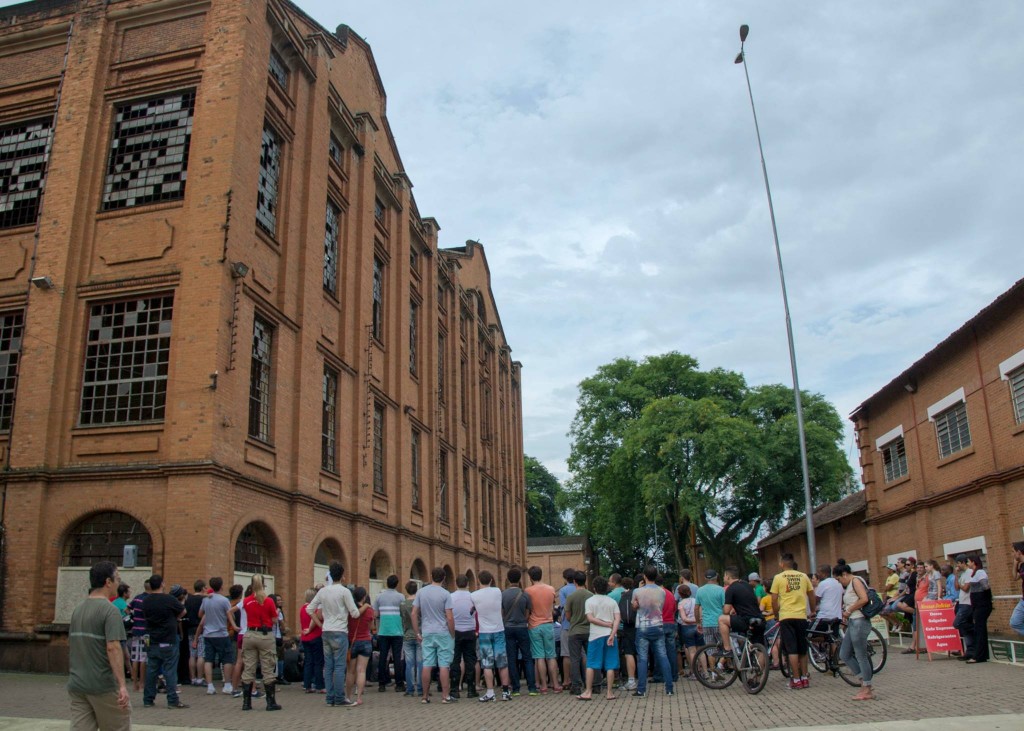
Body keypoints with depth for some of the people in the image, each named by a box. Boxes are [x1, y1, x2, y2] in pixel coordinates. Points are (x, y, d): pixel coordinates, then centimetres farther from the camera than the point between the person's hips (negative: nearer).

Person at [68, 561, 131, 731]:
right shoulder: (109, 610, -14)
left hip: (77, 685, 7)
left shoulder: (78, 610, 10)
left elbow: (70, 645, 18)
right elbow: (113, 647, -24)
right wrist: (122, 685, -26)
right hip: (103, 685, -7)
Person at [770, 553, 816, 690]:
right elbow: (812, 596, 11)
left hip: (786, 617, -3)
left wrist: (776, 614, 12)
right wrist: (813, 611, 27)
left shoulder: (778, 577, -3)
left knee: (792, 650, 0)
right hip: (802, 616, 3)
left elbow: (774, 600, -3)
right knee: (803, 649, 15)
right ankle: (804, 678, 19)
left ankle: (796, 680, 0)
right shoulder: (803, 576, 5)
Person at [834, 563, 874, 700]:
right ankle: (865, 681, 16)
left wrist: (849, 610, -14)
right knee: (844, 655, 11)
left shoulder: (855, 580, -9)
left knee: (861, 656, -3)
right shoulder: (849, 585, 20)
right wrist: (846, 613, 4)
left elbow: (864, 599, -22)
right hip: (853, 622, 10)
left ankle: (867, 690, 4)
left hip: (859, 622, -10)